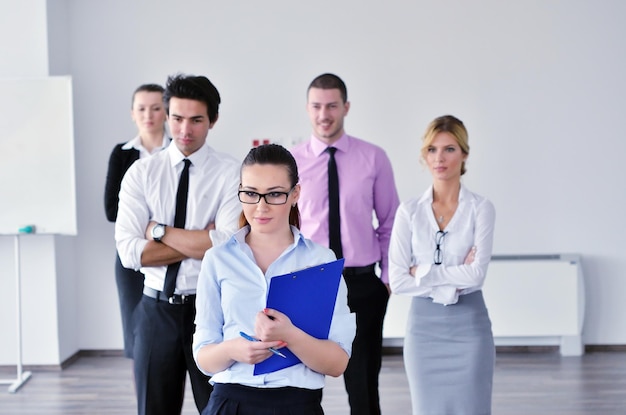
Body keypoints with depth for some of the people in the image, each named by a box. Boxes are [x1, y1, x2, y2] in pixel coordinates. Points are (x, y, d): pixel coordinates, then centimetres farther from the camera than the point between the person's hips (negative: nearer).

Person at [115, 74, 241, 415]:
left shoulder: (231, 174, -5)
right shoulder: (141, 173, 1)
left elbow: (228, 246, -19)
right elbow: (130, 252, -10)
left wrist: (159, 231, -12)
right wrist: (200, 243, -14)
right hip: (156, 309, 2)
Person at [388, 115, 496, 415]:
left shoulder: (480, 208, -3)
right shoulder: (409, 212, 1)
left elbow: (477, 273, -14)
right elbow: (398, 281, -6)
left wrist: (422, 272, -10)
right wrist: (453, 284, -11)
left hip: (468, 323, -2)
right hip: (423, 325, 2)